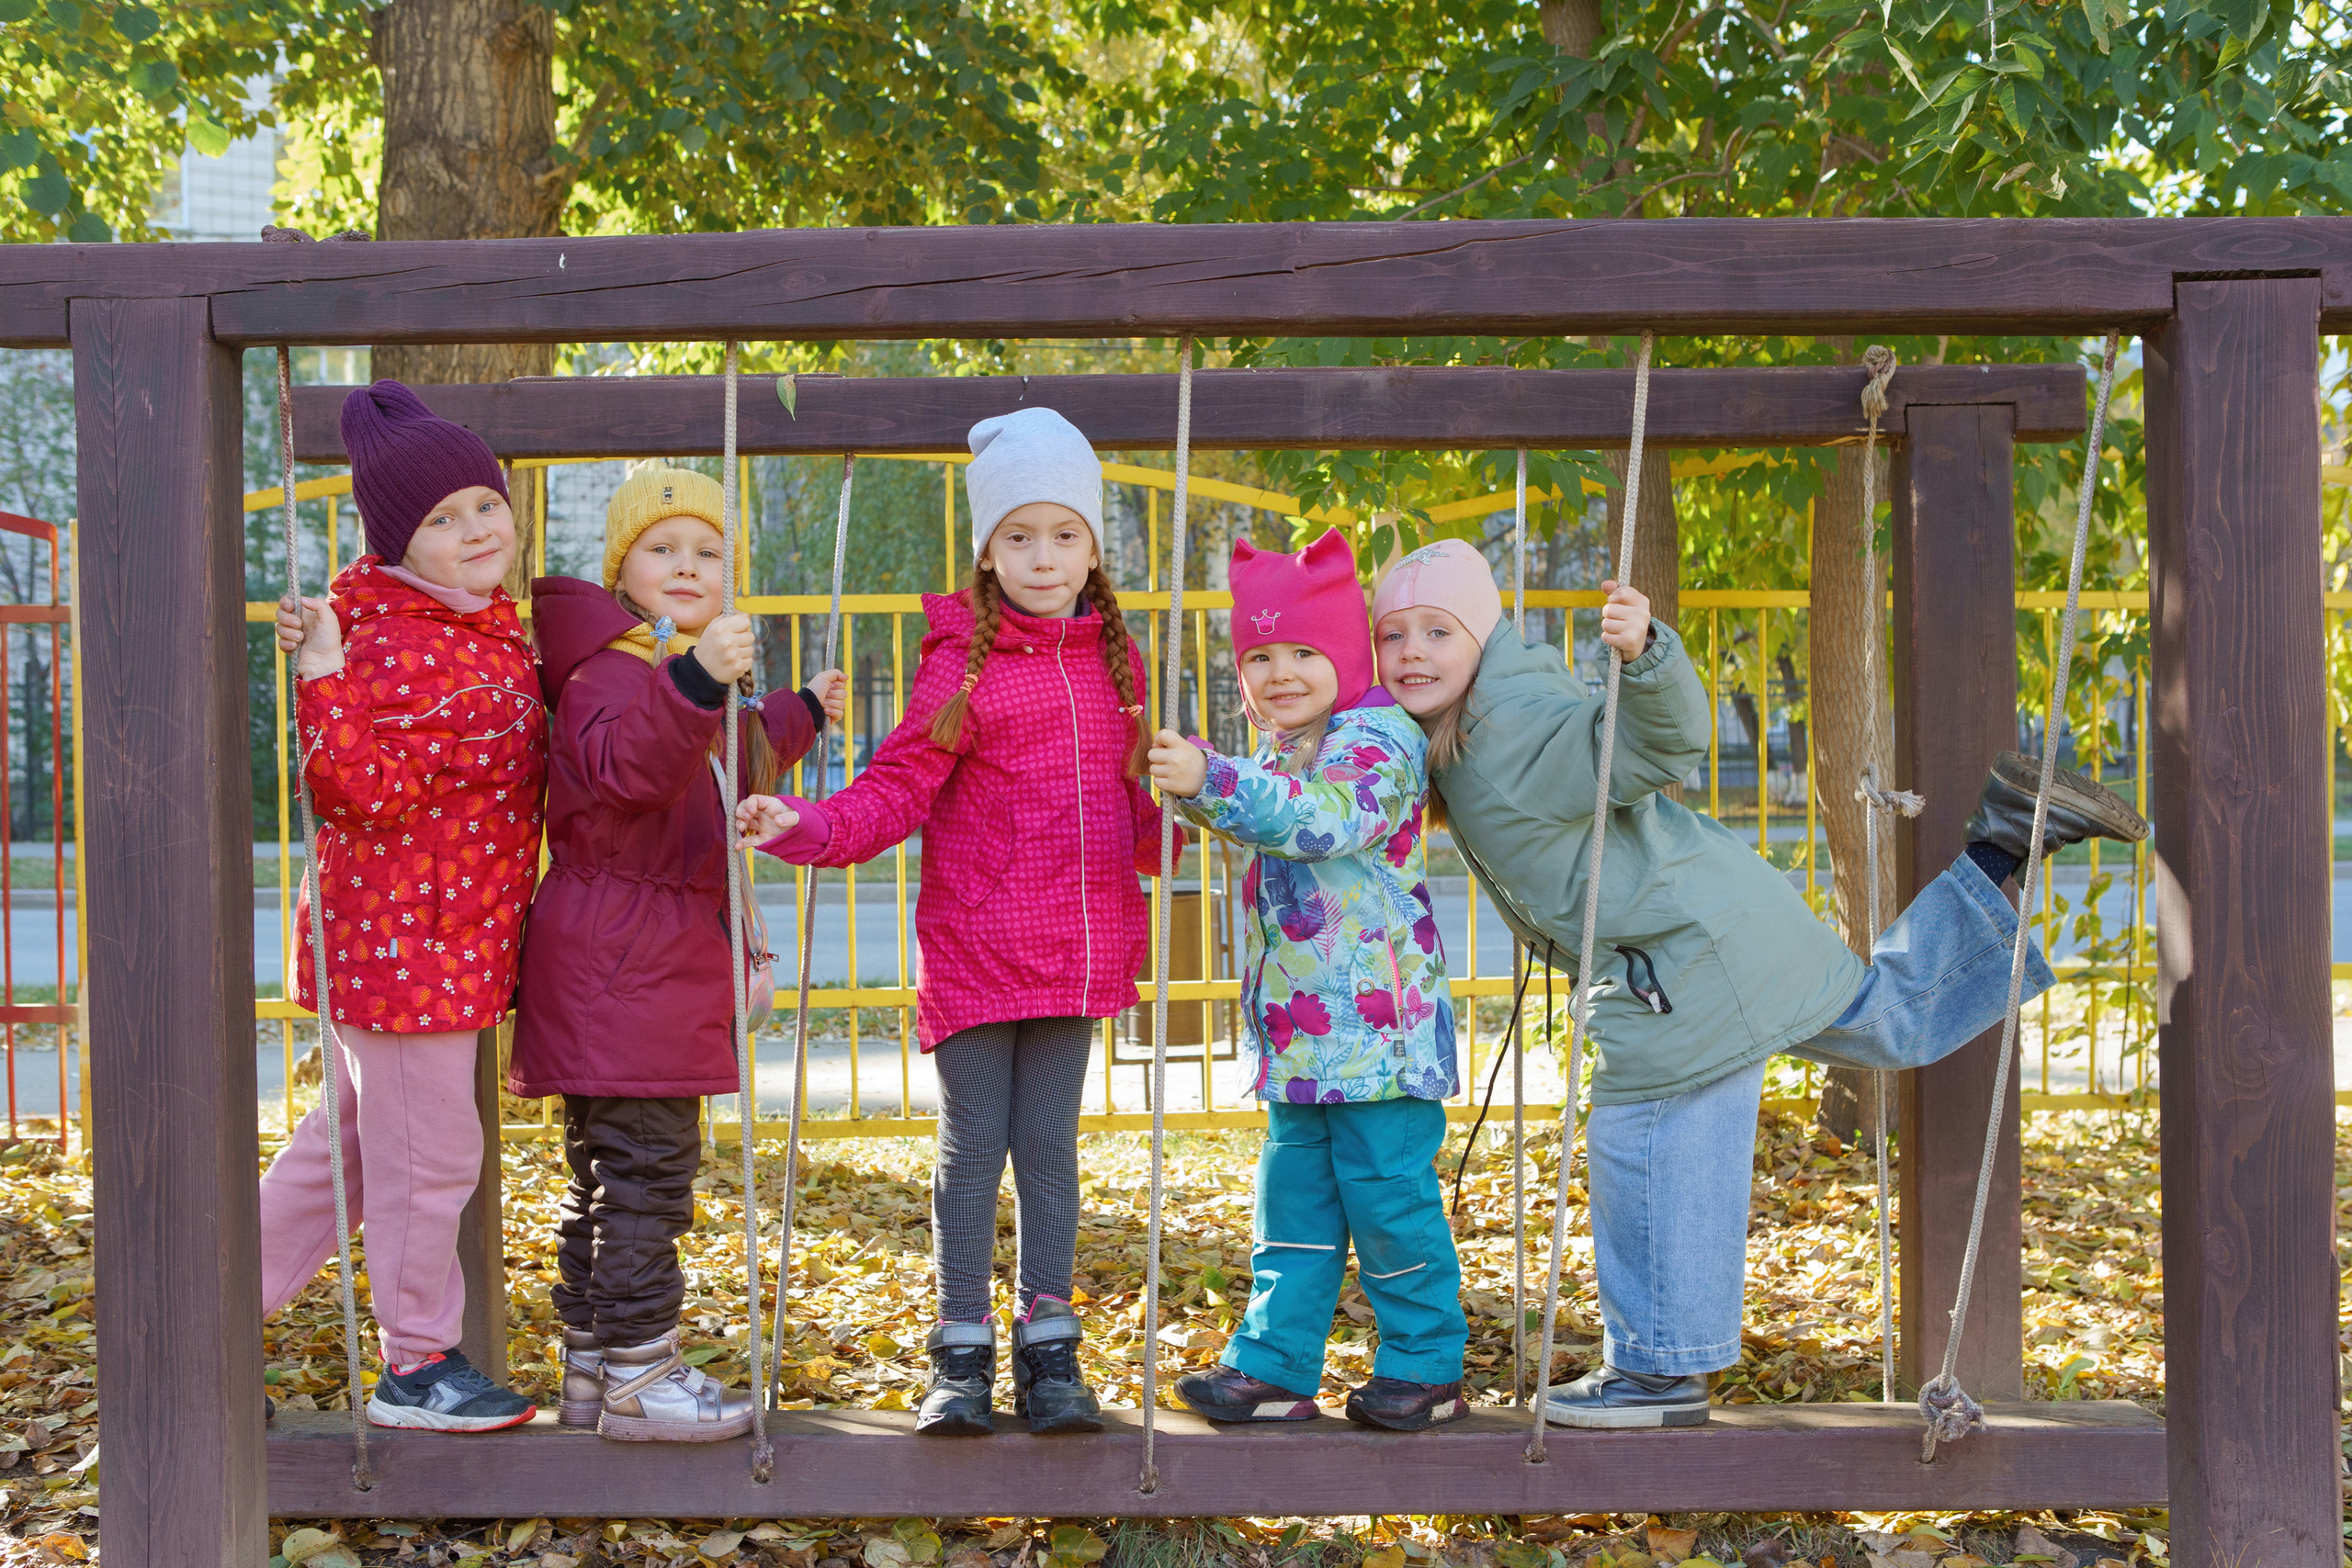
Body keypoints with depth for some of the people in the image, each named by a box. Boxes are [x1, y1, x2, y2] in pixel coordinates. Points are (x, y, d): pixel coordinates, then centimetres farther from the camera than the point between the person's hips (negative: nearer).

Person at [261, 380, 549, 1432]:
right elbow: (359, 790, -26)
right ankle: (417, 1367, 17)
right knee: (427, 1154, 2)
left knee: (351, 1140, 22)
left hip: (450, 940, 10)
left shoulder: (487, 633, 12)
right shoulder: (399, 647, -20)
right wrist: (324, 679, -34)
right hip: (403, 941, -10)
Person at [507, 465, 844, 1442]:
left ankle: (591, 1368, 24)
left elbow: (724, 772, 40)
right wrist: (693, 682, -49)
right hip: (622, 965, -11)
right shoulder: (611, 666, -13)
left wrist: (797, 717, 45)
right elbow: (624, 764, -36)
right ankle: (637, 1378, -1)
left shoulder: (677, 669, 20)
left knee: (607, 1176, 15)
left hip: (650, 965, 11)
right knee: (649, 1172, -8)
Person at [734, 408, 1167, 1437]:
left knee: (1050, 1146, 9)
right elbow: (898, 788, -8)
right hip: (974, 947, -3)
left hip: (1079, 950, 3)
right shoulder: (963, 660, -4)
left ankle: (1048, 1356, 17)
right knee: (974, 1148, 3)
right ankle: (962, 1359, 13)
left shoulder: (1113, 660, 10)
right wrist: (805, 826, -23)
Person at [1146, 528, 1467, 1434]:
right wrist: (1193, 793, 7)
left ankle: (1426, 1367, 13)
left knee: (1390, 1195, -1)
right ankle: (1274, 1366, 16)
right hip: (1296, 1032, 8)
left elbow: (1322, 818, -29)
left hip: (1379, 1025, -8)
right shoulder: (1277, 758, 15)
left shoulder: (1378, 741, -13)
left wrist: (1213, 781, -38)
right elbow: (1256, 829, 27)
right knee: (1293, 1197, 11)